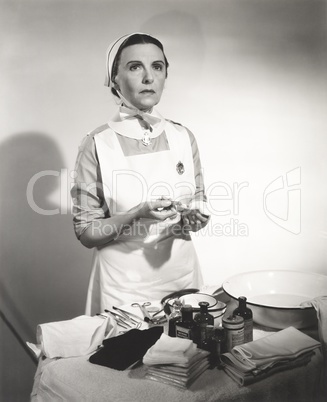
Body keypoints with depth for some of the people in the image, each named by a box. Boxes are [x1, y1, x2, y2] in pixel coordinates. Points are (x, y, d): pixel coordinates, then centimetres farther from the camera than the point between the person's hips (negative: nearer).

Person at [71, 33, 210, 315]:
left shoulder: (183, 137, -1)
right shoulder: (97, 145, -12)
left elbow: (200, 207, 7)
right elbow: (86, 231, -10)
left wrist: (190, 219, -14)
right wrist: (139, 215, -24)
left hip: (182, 274, 4)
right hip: (124, 286, -3)